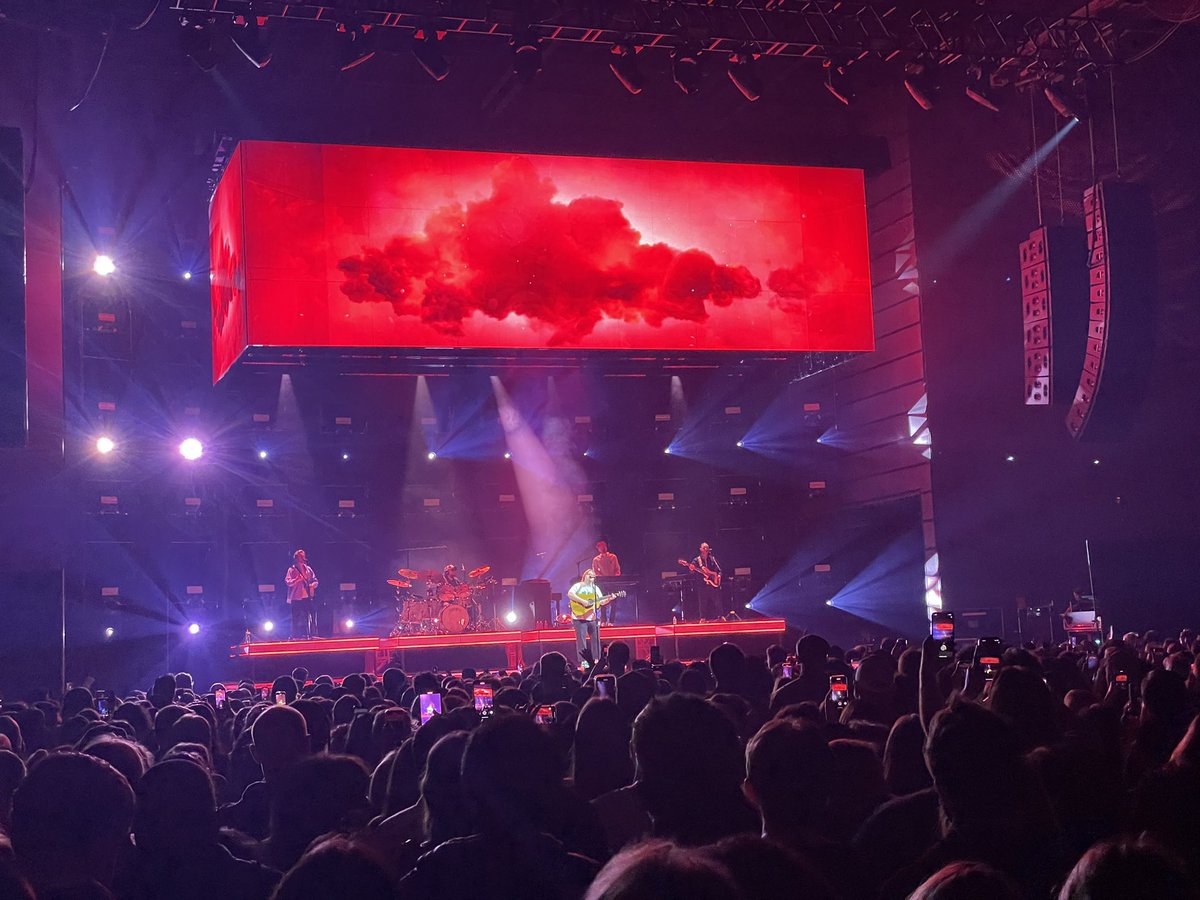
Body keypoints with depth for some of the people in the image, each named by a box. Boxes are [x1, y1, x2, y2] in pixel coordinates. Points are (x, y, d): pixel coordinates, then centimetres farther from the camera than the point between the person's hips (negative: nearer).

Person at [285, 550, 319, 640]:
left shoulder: (308, 569, 12)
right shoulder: (292, 570, -1)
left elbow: (315, 581, 14)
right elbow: (288, 582, -12)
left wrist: (313, 585, -7)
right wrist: (297, 579, -24)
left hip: (307, 596, 4)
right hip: (296, 598, -4)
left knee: (312, 615, -1)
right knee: (296, 618, -3)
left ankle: (312, 633, 5)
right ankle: (295, 635, 3)